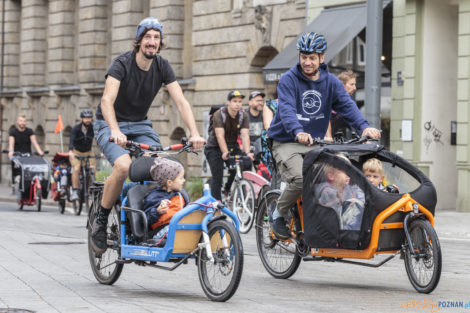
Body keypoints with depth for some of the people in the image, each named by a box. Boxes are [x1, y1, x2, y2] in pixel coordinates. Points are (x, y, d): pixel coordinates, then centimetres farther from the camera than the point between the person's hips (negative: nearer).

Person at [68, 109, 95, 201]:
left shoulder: (93, 129, -13)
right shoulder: (76, 129, -19)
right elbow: (71, 140, -32)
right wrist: (70, 151, -51)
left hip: (88, 152, 2)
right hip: (76, 152, -2)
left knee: (93, 169, -15)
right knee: (76, 169, -24)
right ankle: (75, 192, -24)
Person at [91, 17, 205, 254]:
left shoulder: (162, 67, -7)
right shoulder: (122, 64, -21)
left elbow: (181, 101, -13)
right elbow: (107, 100, -34)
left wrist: (194, 134, -29)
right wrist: (115, 131, -52)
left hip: (140, 124, 5)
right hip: (110, 124, -4)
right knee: (123, 166, -30)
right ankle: (100, 222, -12)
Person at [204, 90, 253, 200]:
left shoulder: (244, 116, -8)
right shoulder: (219, 115, -19)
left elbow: (245, 135, -19)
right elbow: (220, 136, -28)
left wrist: (247, 153, -34)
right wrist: (225, 153, -41)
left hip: (233, 147, 4)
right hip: (215, 148, -4)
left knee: (246, 164, -16)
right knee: (217, 177, -13)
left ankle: (228, 189, 6)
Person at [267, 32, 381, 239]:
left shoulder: (331, 82, 6)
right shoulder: (288, 80, -8)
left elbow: (347, 105, -8)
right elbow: (287, 109, -23)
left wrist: (364, 127, -27)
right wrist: (298, 132, -44)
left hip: (314, 144, 5)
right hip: (286, 143, -5)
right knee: (300, 179, -29)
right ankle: (278, 214, -3)